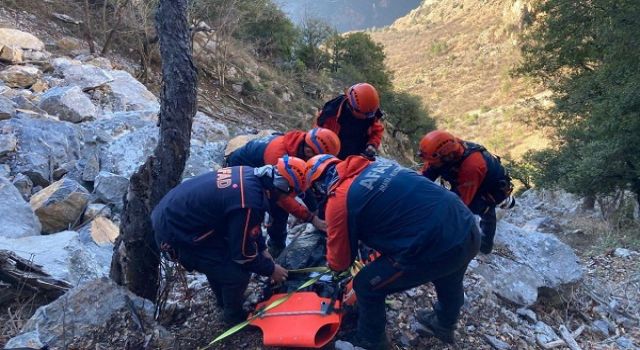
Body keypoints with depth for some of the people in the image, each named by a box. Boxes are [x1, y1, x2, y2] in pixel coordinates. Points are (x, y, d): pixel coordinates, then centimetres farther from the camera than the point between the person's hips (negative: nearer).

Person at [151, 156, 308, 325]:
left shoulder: (250, 175, -2)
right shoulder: (248, 201, -29)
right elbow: (243, 253, -15)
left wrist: (262, 249, 17)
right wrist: (271, 269, 0)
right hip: (175, 234, -9)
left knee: (219, 259, 24)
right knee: (237, 272, -2)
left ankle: (225, 302, 45)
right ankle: (234, 316, 23)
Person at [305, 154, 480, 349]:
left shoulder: (340, 201, -6)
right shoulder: (376, 165, 13)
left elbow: (340, 261, 6)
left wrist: (332, 265, 29)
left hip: (434, 248, -8)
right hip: (467, 228, 8)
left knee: (366, 286, 13)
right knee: (448, 278, 38)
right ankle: (444, 324, 66)